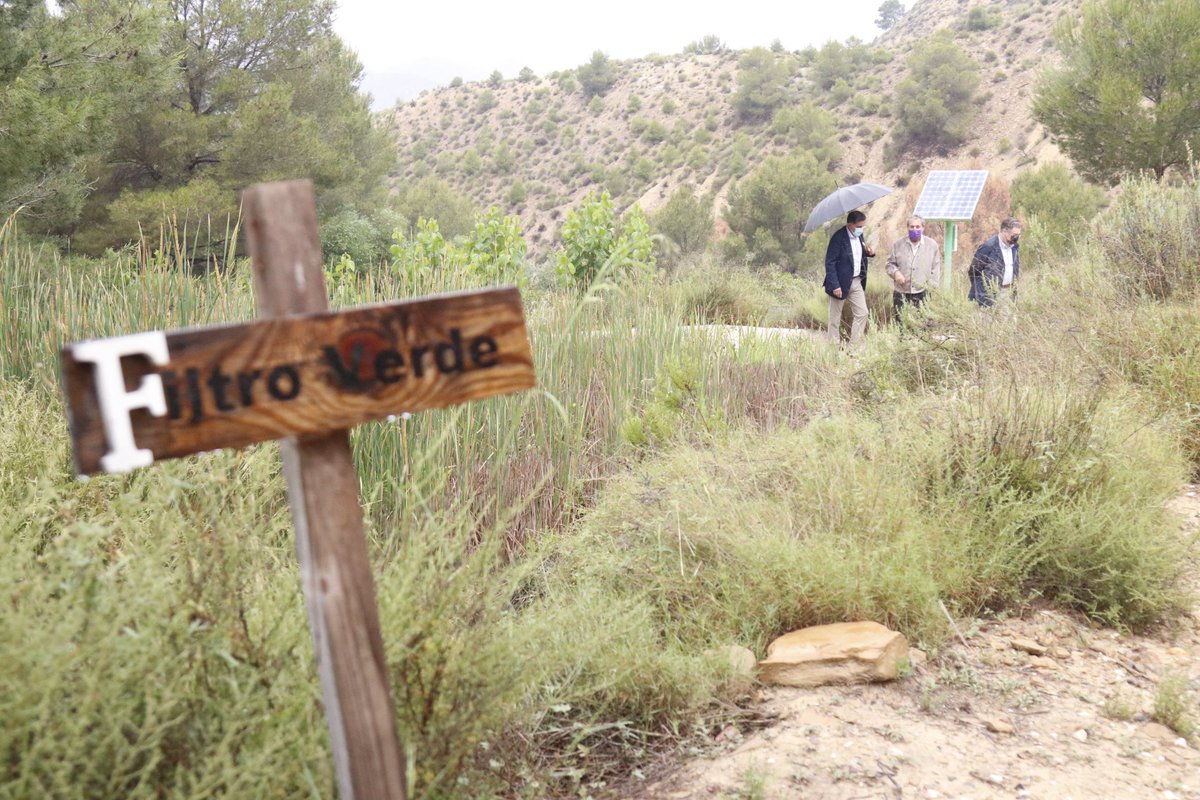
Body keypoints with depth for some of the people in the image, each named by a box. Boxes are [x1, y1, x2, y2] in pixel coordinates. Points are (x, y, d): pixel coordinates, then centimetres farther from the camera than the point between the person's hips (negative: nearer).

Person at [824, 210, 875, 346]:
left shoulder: (859, 235, 3)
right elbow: (830, 263, -19)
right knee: (835, 317, 6)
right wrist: (835, 285, -22)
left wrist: (869, 252, -5)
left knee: (862, 313, 8)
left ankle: (854, 346, 18)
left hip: (857, 282, 7)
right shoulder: (838, 237, -20)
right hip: (841, 283, -7)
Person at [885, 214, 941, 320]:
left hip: (923, 294, -1)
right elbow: (889, 264, 10)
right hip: (901, 293, 1)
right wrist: (895, 272, -12)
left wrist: (932, 286, -2)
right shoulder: (898, 245, 6)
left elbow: (936, 268, 6)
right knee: (901, 323, 5)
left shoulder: (932, 245, 4)